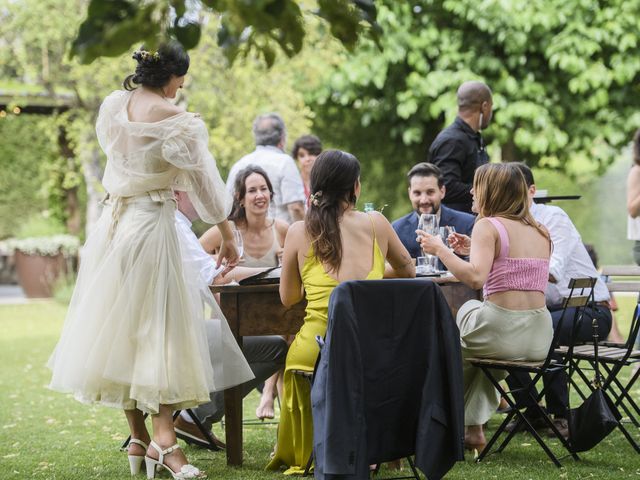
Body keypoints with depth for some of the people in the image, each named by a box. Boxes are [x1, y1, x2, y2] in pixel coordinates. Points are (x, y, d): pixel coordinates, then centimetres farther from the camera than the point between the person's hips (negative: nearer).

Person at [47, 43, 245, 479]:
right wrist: (228, 235, 2)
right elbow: (204, 181, -7)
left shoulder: (111, 107, 6)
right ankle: (163, 438, -12)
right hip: (152, 226, -7)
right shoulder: (173, 119, -12)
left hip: (111, 225, 7)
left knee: (119, 328, 12)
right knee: (159, 326, -4)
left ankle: (138, 436, 18)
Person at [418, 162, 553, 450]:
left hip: (501, 333, -7)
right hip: (540, 337, 7)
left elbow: (475, 277, -22)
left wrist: (440, 249, -11)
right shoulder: (541, 232, 13)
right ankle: (473, 428, 35)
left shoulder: (488, 226, -8)